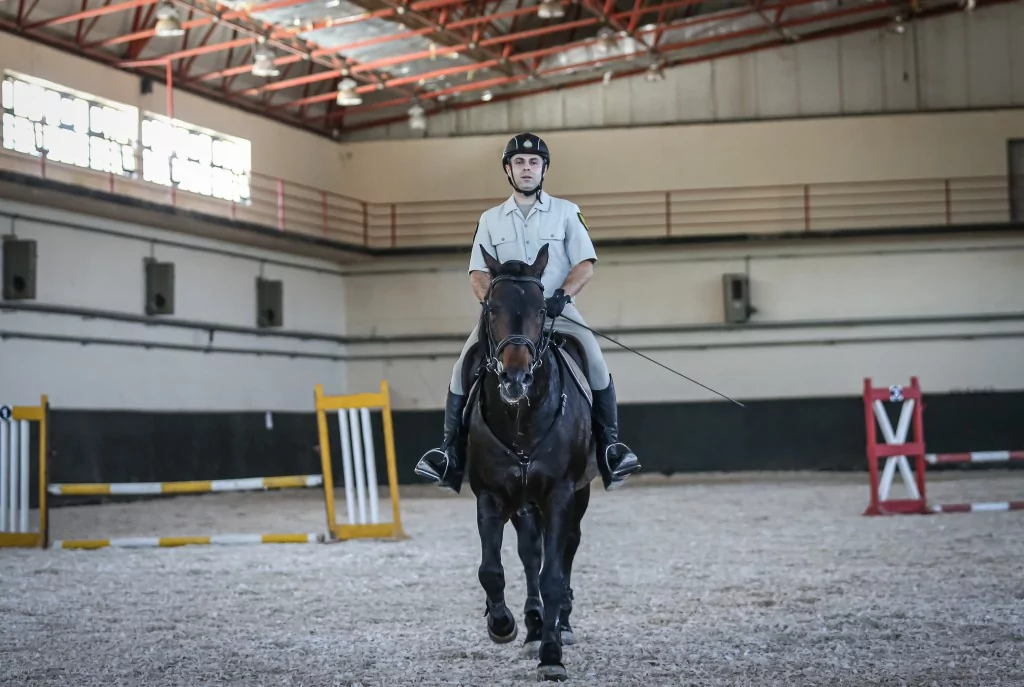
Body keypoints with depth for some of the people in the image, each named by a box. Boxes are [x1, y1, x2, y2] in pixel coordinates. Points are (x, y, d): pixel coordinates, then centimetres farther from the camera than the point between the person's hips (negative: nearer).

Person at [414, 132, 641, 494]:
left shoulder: (566, 212, 7)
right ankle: (451, 452, -13)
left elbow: (585, 264, 1)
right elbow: (478, 272, 7)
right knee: (464, 367, -20)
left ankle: (609, 444, -18)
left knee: (595, 361, -27)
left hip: (557, 310, -1)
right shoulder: (490, 219, 13)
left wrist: (562, 295, -18)